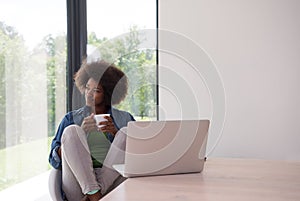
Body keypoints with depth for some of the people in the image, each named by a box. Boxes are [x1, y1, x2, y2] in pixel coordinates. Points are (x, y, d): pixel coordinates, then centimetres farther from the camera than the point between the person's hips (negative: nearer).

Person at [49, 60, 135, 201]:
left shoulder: (125, 119, 18)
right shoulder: (71, 119, 19)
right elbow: (54, 159, 9)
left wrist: (116, 133, -7)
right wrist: (79, 133, -5)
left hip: (112, 182, 0)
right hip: (78, 187, 0)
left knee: (126, 133, -18)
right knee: (71, 131, -18)